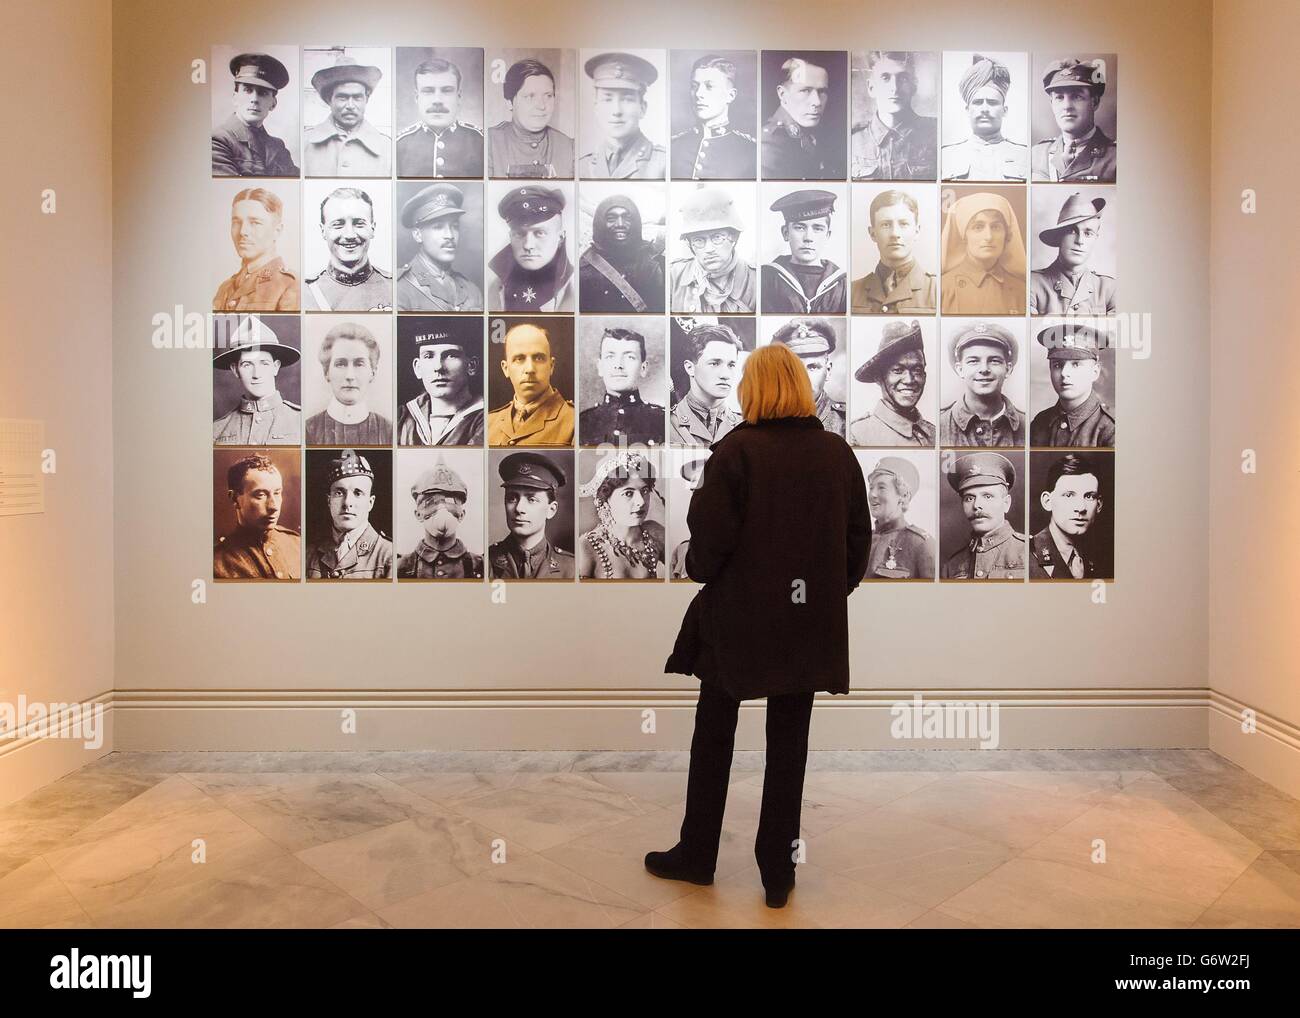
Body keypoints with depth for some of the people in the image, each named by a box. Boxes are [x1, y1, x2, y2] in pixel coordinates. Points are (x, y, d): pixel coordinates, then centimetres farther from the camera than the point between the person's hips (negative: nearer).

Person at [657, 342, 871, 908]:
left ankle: (697, 855, 28)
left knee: (714, 738, 14)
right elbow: (859, 537, 4)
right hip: (810, 622, 4)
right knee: (788, 745, 13)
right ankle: (778, 874, 22)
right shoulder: (838, 453, 0)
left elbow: (710, 537, -14)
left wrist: (701, 572, 6)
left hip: (737, 615, -3)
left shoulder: (735, 451, -13)